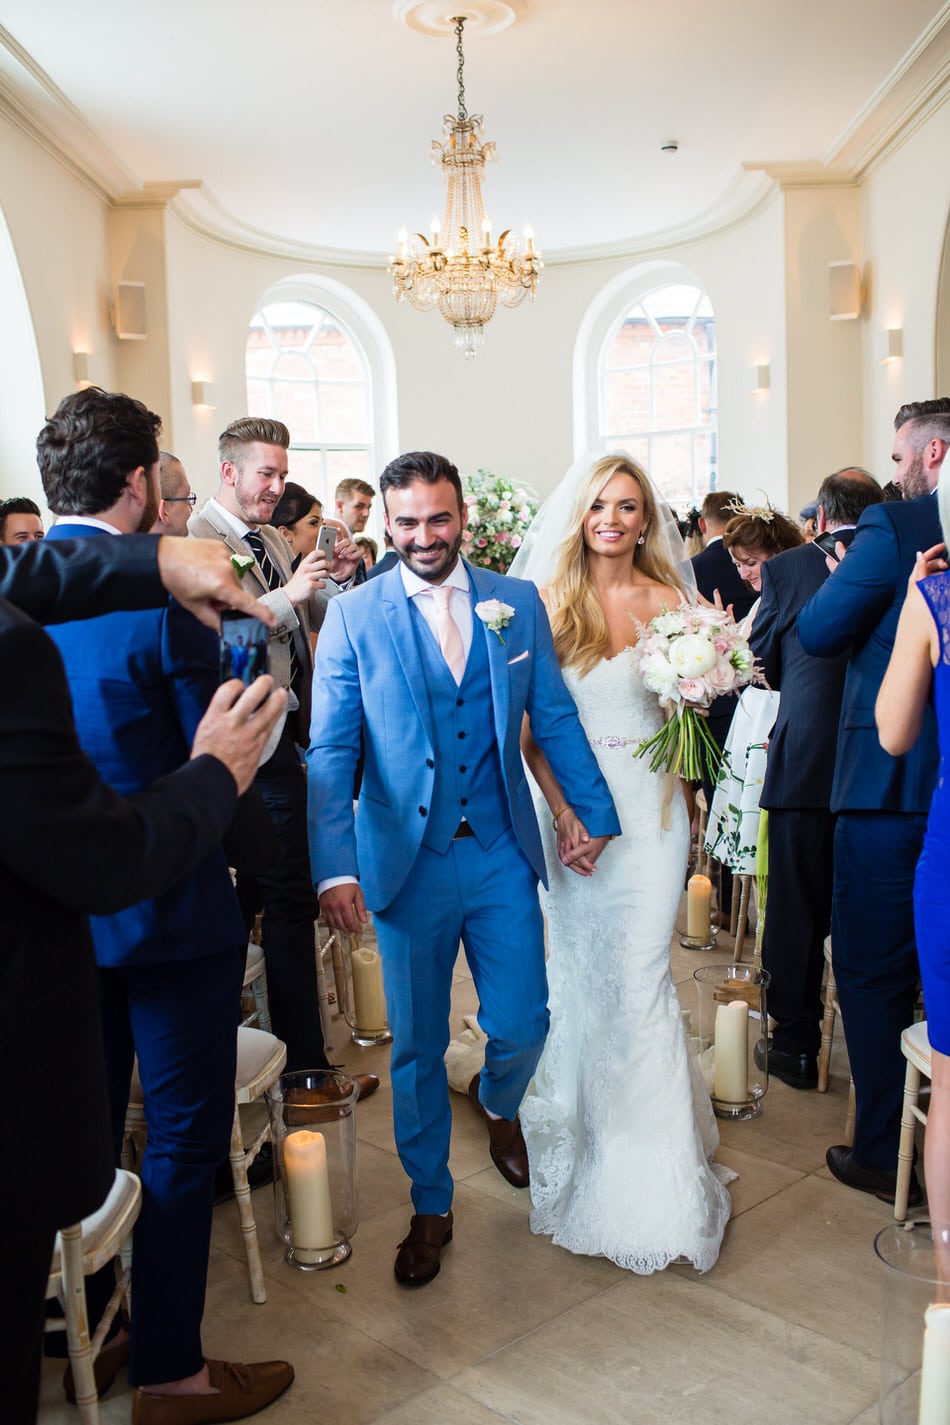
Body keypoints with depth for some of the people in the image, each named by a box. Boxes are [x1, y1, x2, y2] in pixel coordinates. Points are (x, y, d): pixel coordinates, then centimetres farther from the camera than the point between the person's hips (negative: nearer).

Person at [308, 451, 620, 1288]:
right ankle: (431, 1208, 31)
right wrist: (336, 864, -20)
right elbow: (331, 750, -10)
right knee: (418, 1047, 10)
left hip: (502, 855, 2)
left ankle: (498, 1103, 45)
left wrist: (595, 811, 1)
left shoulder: (518, 604, 3)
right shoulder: (354, 616, -5)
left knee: (522, 1026, 7)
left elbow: (555, 718, 8)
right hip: (407, 863, -1)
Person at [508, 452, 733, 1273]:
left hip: (651, 804, 0)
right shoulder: (551, 602, 0)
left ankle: (656, 1166, 15)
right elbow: (529, 723, -2)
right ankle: (587, 1137, 29)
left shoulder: (669, 601, 3)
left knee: (641, 975, -1)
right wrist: (561, 807, -11)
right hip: (571, 803, 0)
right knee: (581, 974, 8)